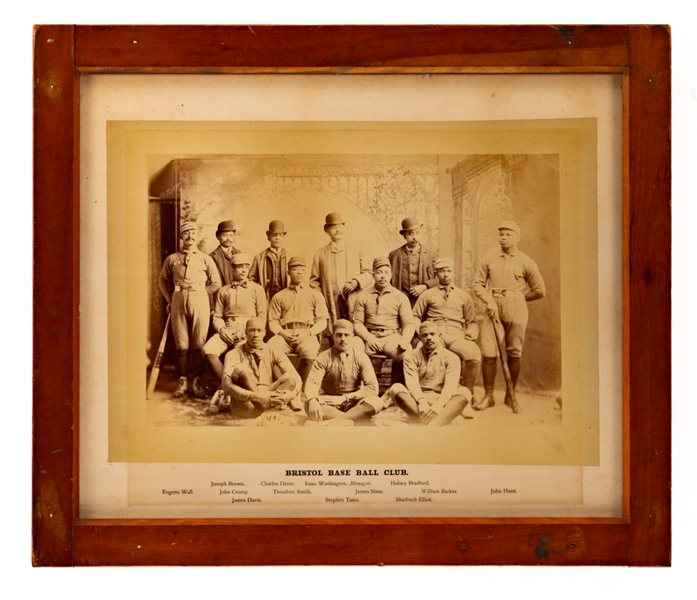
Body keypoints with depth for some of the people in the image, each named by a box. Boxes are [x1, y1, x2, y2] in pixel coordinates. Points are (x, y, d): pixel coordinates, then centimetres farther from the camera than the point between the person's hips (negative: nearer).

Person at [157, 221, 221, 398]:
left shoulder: (205, 259, 7)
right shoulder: (172, 259, 10)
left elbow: (215, 283, 10)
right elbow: (162, 280, 20)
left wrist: (199, 295, 6)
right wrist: (170, 299, 12)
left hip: (199, 299, -1)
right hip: (178, 301, 1)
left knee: (198, 344, -2)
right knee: (181, 344, 2)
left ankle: (196, 382, 5)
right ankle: (183, 381, 9)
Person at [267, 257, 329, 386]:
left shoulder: (316, 295, 20)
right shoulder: (279, 296, 23)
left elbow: (322, 321, 10)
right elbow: (273, 321, 14)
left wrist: (307, 333, -8)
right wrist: (282, 333, -8)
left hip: (308, 335, -1)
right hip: (284, 335, 1)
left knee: (309, 353, -37)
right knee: (269, 349, -33)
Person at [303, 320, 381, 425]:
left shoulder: (361, 358, 0)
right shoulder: (323, 358, -2)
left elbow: (373, 387, -8)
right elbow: (312, 382, -16)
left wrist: (347, 397, -18)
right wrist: (312, 400, -38)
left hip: (353, 404, 1)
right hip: (329, 404, -1)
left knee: (376, 402, -30)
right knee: (309, 405, -32)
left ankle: (328, 423, -39)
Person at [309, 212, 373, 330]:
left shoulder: (356, 253, 16)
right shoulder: (320, 254, 14)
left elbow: (368, 275, 14)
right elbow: (314, 282, 12)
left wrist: (357, 281, -6)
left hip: (353, 304, 1)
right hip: (331, 306, 0)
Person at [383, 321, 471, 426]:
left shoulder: (451, 357, 8)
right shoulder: (411, 356, 10)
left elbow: (451, 385, -8)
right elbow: (411, 382, -7)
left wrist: (439, 404, -27)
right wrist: (421, 402, -27)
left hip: (442, 402, 0)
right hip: (417, 401, 0)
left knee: (464, 393, -28)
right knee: (396, 388, -26)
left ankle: (433, 425, -50)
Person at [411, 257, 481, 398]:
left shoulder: (464, 296, 23)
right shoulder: (427, 295, 20)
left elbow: (471, 321, 22)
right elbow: (415, 316, 17)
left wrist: (472, 332, 0)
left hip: (456, 335, 1)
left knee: (474, 354, -33)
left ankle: (467, 391, -11)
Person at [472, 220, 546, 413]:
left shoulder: (526, 262, 3)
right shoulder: (489, 259, 9)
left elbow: (539, 290, 6)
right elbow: (477, 283, 10)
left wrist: (515, 297, 7)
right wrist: (490, 301, -5)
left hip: (516, 308, -1)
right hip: (493, 308, 1)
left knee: (514, 354, 3)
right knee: (488, 353, -4)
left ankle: (511, 396, 18)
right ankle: (488, 396, 7)